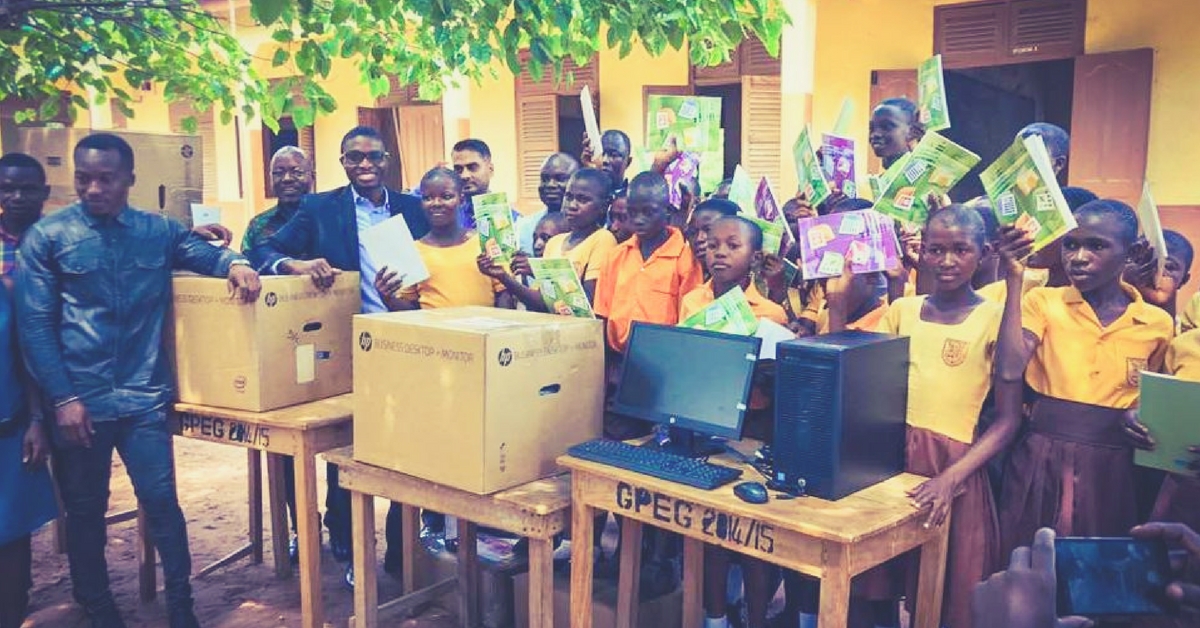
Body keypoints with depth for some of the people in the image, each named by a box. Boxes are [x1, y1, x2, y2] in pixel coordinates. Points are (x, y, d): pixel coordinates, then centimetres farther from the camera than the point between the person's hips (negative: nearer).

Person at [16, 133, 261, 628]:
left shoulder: (159, 231, 6)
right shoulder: (47, 236, -1)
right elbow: (35, 325, -4)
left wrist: (235, 263, -16)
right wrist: (63, 398, -10)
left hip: (144, 396, 1)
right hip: (78, 399, -1)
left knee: (161, 499, 2)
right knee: (84, 509, 12)